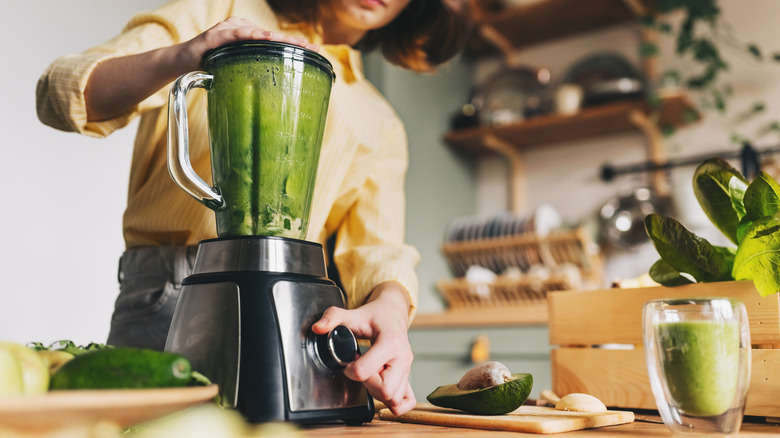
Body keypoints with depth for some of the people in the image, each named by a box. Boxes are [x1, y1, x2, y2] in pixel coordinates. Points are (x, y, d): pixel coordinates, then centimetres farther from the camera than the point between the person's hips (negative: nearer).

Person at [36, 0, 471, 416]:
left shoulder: (381, 124, 18)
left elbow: (377, 250, 2)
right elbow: (64, 95, -1)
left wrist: (390, 308, -23)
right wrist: (176, 58, -20)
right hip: (167, 298, -2)